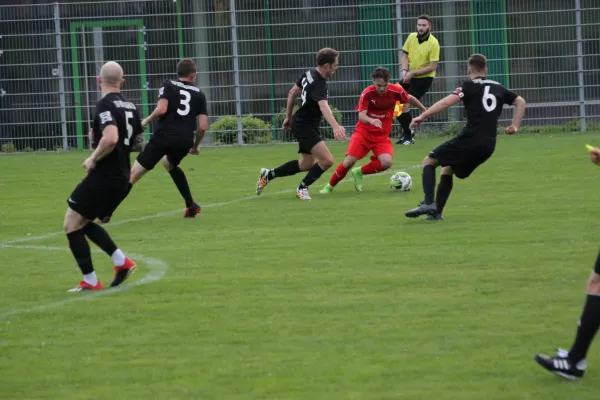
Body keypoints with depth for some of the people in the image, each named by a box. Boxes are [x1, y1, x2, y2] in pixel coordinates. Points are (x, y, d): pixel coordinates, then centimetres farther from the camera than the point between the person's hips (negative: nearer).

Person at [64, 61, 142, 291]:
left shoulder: (105, 105, -16)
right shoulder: (130, 106, 10)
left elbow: (111, 139, -31)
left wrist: (93, 158, -16)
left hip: (103, 176, -9)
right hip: (121, 177, 9)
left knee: (71, 224, 1)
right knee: (83, 222, 22)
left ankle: (90, 281, 1)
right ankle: (122, 262, 13)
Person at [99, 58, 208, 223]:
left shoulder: (168, 85, 9)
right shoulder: (199, 94, 16)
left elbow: (161, 109, -9)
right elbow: (203, 126, 10)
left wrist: (146, 121, 9)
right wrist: (196, 145, 27)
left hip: (164, 136, -3)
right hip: (185, 140, 4)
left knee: (134, 174, -1)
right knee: (170, 165, 37)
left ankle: (107, 213, -8)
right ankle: (191, 206, 31)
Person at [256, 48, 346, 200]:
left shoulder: (309, 74, 2)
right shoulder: (318, 84, -27)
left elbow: (292, 93, 14)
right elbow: (323, 107, -44)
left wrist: (288, 117, 25)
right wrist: (335, 127, -58)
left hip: (301, 123, 10)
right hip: (305, 126, -10)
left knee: (306, 164, 19)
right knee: (327, 160, -18)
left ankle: (268, 175, 29)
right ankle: (303, 188, 1)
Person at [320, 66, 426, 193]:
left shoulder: (395, 91, -13)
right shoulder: (367, 93, -18)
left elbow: (410, 99, 8)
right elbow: (361, 116, -27)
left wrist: (424, 110, 23)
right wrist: (371, 121, -49)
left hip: (382, 135, 2)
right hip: (364, 132, -2)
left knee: (386, 162, -21)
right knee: (350, 161, -15)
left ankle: (359, 172, 6)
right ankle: (329, 186, 9)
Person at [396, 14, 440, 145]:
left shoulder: (433, 43, -19)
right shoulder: (411, 37, -2)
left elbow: (433, 67, -20)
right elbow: (405, 55, 7)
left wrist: (413, 73, -22)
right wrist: (404, 70, -11)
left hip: (424, 78, -6)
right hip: (410, 76, 6)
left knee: (405, 105, -14)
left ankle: (408, 136, 4)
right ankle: (407, 131, 26)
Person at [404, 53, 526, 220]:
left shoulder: (470, 86, 0)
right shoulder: (498, 88, 19)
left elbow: (448, 101, -14)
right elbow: (520, 102, 25)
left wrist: (423, 116, -14)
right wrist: (515, 126, 22)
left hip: (470, 139, -6)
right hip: (489, 145, 6)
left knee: (429, 161, 6)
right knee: (448, 169, 24)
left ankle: (428, 203, -13)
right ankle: (436, 212, 15)